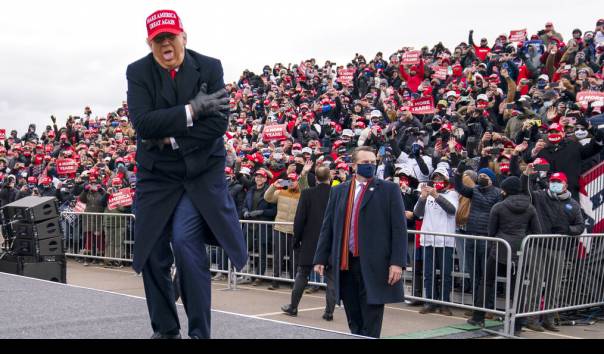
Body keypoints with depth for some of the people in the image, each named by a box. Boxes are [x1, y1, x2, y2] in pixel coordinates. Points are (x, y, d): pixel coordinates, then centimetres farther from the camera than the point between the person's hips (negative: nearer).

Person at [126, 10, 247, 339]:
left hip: (202, 173, -2)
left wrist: (169, 139, -17)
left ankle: (199, 332, -6)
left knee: (185, 240, -19)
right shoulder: (138, 72, -5)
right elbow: (143, 123, -19)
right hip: (157, 175, 2)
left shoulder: (209, 67, -6)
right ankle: (164, 330, 23)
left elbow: (218, 124, -14)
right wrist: (191, 110, -23)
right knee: (151, 252, 5)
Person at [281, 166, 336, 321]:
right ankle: (329, 311, 6)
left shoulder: (307, 194, -8)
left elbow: (299, 219, -7)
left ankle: (293, 307, 20)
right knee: (331, 278, 6)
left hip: (309, 243, 0)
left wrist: (296, 239, 3)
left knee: (302, 275, 11)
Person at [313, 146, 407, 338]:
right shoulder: (338, 191, 12)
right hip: (344, 264, 4)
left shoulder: (389, 189, 1)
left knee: (370, 328, -1)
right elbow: (327, 227, 12)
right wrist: (321, 258, 6)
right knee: (354, 324, 13)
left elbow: (399, 228, -4)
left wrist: (397, 262, -12)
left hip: (374, 265, -4)